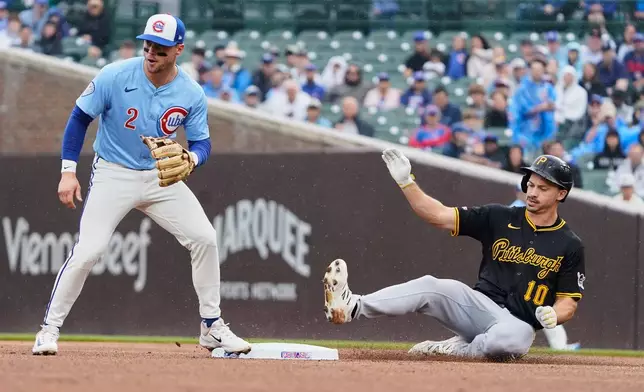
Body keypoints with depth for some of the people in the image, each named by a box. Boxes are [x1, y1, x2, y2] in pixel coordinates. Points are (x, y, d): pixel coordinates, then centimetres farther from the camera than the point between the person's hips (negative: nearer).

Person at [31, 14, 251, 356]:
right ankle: (49, 329, -3)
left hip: (162, 177, 3)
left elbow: (202, 142, -1)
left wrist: (191, 158, -26)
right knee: (87, 250, -17)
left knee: (204, 238, -6)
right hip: (113, 174, -3)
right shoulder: (114, 77, -17)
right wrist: (68, 172, -12)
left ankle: (212, 327, 8)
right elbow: (80, 118, -7)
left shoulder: (192, 94, -10)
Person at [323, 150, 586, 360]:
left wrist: (554, 315, -20)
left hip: (518, 324, -3)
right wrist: (406, 181, -13)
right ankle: (352, 307, -38)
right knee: (431, 287, -25)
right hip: (480, 307, 3)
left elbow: (569, 302, 4)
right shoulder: (499, 218, 6)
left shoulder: (570, 246, 1)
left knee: (514, 339, -40)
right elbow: (438, 215, 0)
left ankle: (458, 349, -15)